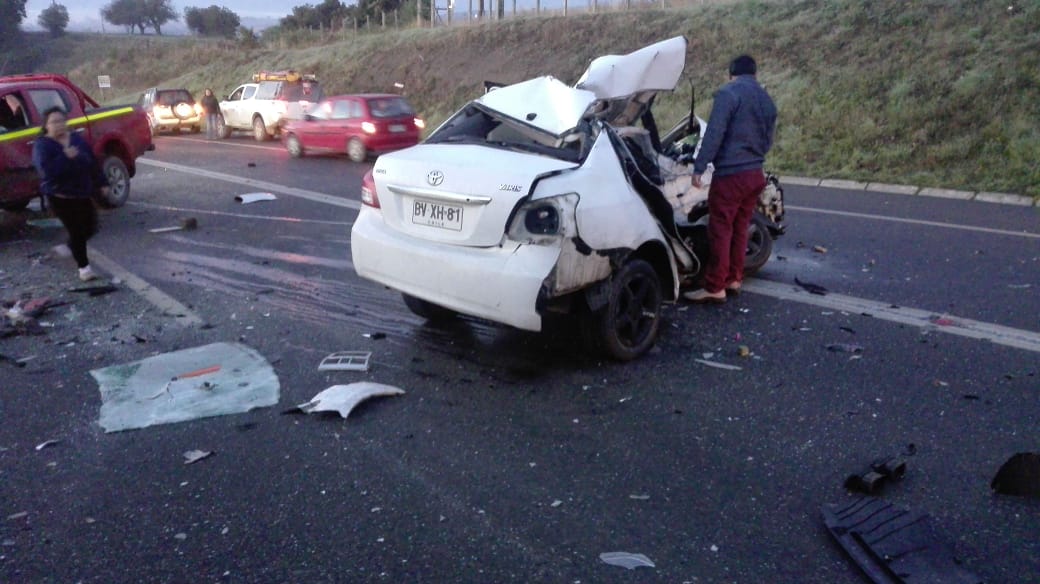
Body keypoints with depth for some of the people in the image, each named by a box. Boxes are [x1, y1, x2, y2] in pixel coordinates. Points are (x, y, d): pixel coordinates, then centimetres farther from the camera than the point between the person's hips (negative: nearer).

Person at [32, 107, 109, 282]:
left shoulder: (77, 139, 7)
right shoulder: (42, 145, -10)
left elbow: (92, 162, 12)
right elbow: (46, 169, -25)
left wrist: (102, 182, 10)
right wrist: (66, 157, -30)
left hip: (83, 193, 6)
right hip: (60, 196, -6)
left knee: (90, 228, 8)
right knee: (76, 231, -7)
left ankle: (74, 246, 39)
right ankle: (83, 267, 6)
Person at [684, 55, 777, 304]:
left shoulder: (728, 93, -9)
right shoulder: (767, 100, 15)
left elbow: (714, 134, -17)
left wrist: (699, 168, -14)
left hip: (730, 174, -8)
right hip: (755, 173, 8)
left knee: (720, 230, -5)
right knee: (740, 228, 15)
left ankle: (715, 287, -4)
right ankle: (733, 279, 22)